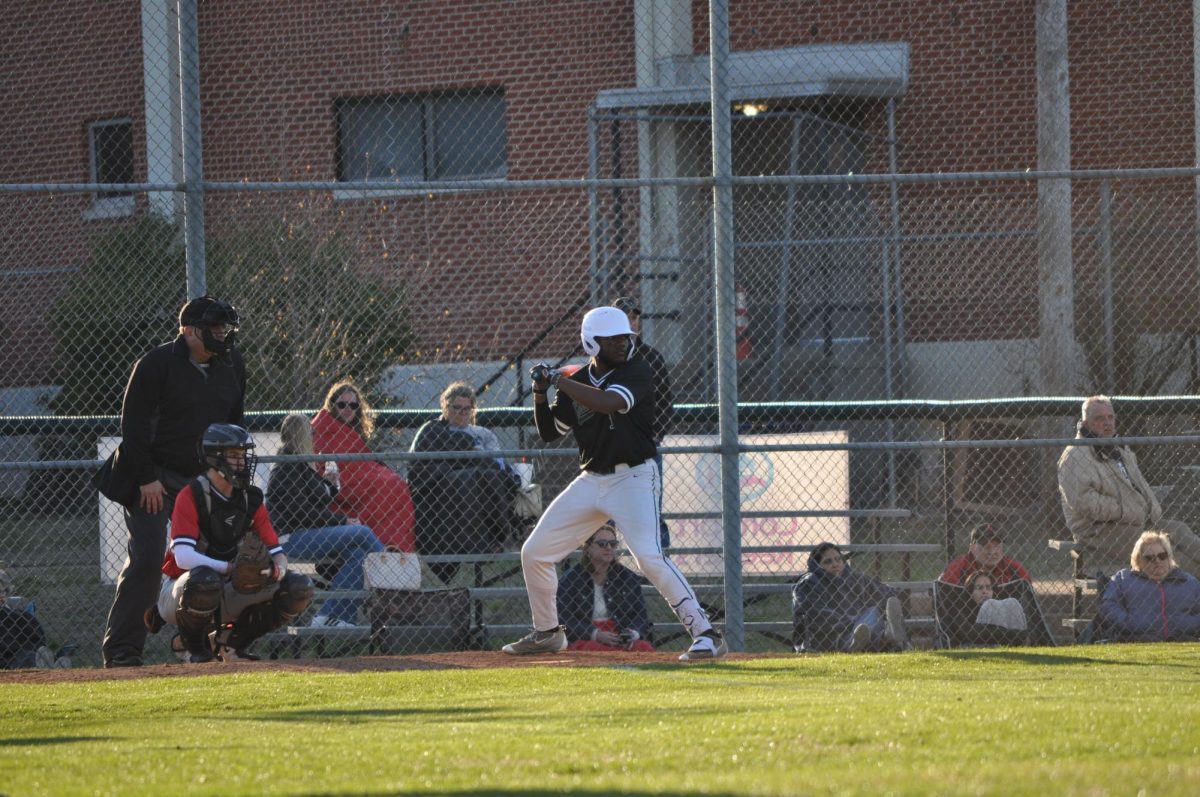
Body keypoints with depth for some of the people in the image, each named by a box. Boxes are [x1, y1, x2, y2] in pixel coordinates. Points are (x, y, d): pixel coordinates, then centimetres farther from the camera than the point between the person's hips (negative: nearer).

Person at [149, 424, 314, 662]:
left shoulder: (251, 499, 5)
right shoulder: (191, 496, -14)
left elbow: (276, 552, 5)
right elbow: (183, 556, -26)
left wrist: (278, 567, -20)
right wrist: (230, 567, -36)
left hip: (227, 593, 6)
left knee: (300, 588, -10)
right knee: (204, 579, -43)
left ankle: (232, 641, 6)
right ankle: (193, 647, -12)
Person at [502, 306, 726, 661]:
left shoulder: (637, 372, -10)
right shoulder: (578, 382, 7)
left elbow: (607, 403, -28)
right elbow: (549, 432, 13)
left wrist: (558, 380, -21)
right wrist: (541, 393, -4)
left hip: (633, 478, -7)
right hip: (592, 480, 7)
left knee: (650, 557, -24)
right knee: (534, 552, 8)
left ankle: (705, 634, -21)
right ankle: (547, 633, 27)